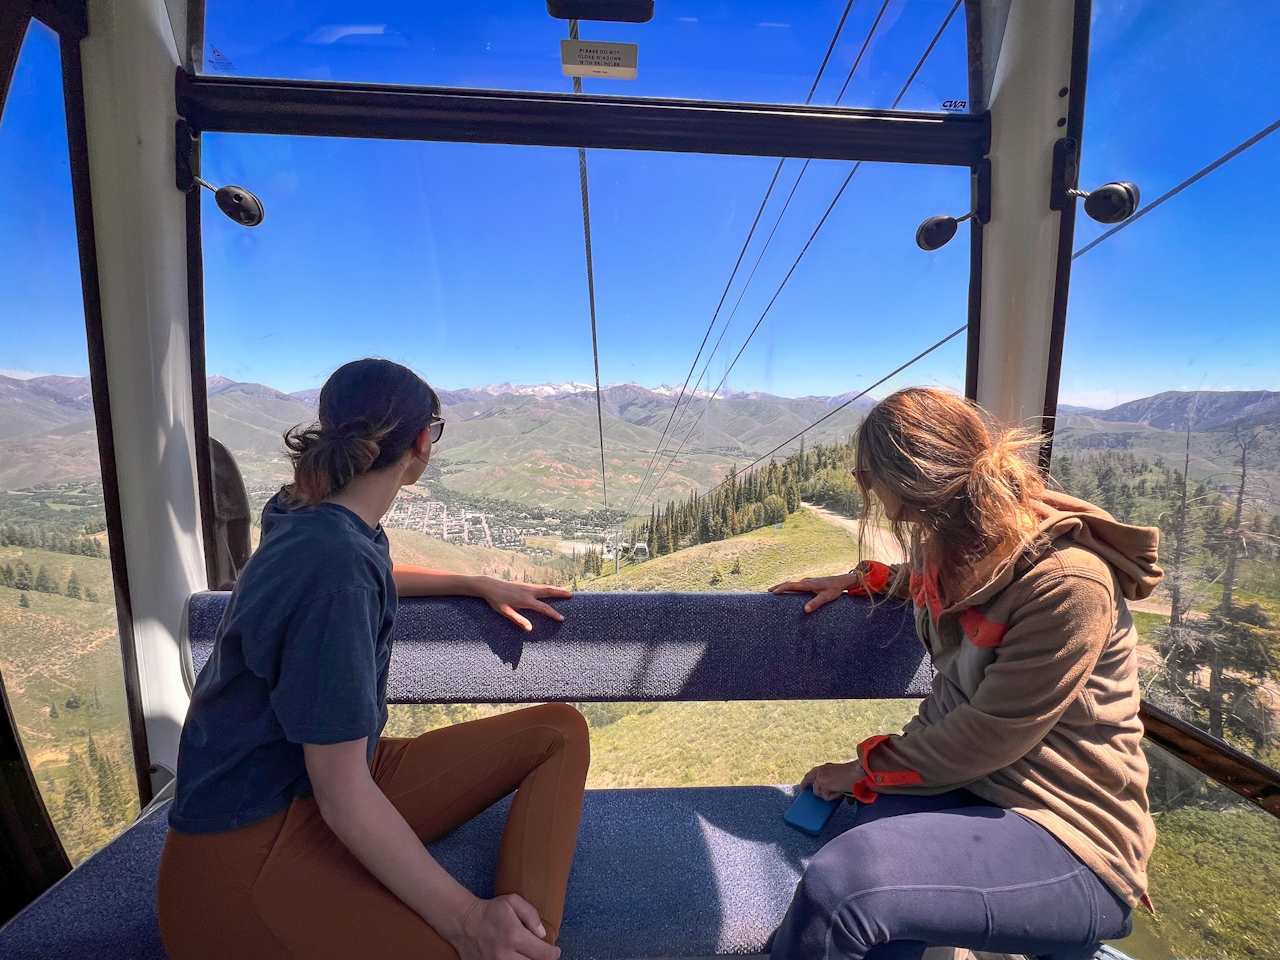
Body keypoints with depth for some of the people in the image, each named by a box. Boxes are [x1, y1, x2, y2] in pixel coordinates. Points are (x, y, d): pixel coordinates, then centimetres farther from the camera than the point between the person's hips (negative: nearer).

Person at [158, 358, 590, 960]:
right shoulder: (332, 562, -27)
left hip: (339, 781, 10)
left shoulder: (308, 514, 4)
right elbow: (342, 794, -24)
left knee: (559, 731, -4)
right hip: (248, 848, -9)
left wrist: (480, 586, 22)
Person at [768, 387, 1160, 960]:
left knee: (841, 882, -28)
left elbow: (986, 736, -18)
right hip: (960, 775, 6)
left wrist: (864, 769, -7)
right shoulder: (959, 544, 0)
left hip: (1068, 840, -6)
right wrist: (864, 580, 12)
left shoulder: (1068, 586, -22)